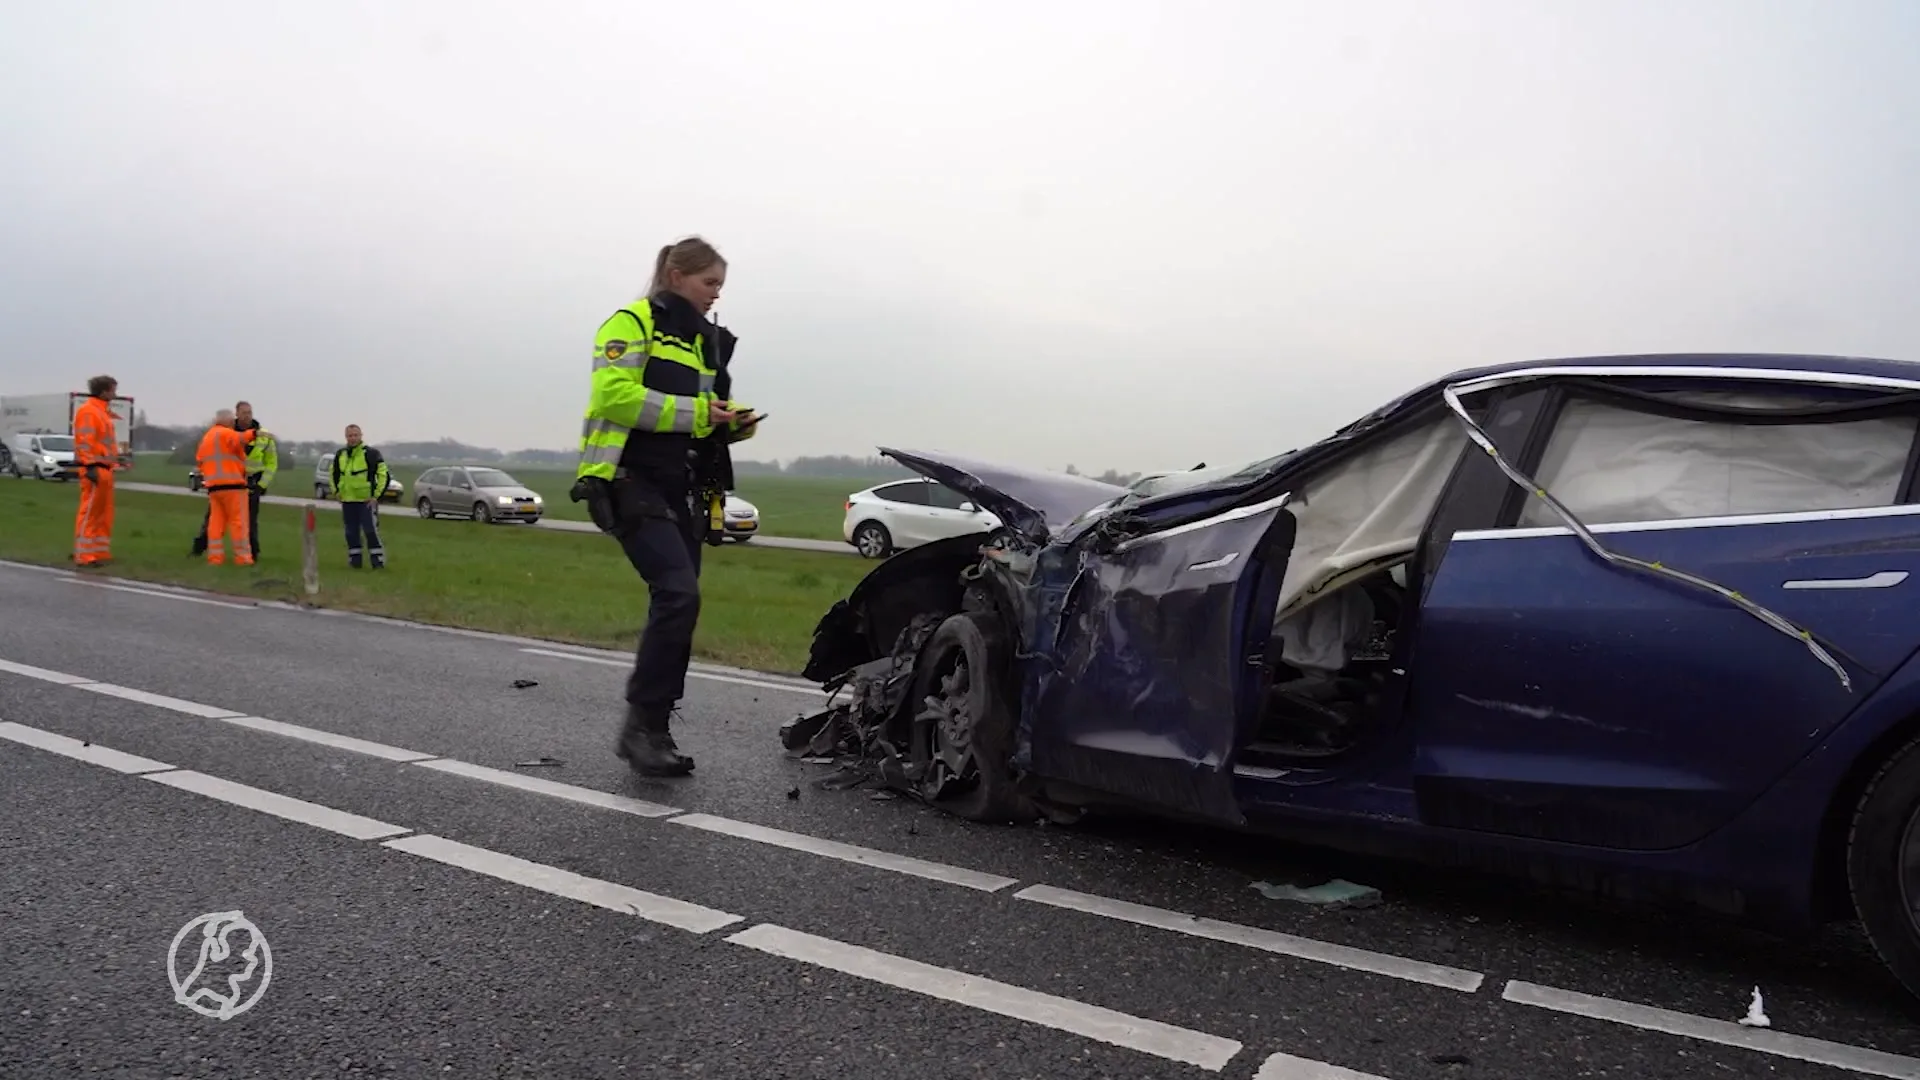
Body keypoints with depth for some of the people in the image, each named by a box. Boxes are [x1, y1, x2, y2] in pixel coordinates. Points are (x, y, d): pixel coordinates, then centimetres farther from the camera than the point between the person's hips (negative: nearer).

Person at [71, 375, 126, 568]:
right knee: (90, 512, -9)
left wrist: (118, 457, 27)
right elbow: (84, 442, -19)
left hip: (104, 468, 10)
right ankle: (84, 555, -7)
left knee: (104, 513, 14)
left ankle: (100, 552, 20)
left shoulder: (103, 411, 19)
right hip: (94, 469, -10)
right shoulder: (88, 411, -11)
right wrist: (91, 466, -25)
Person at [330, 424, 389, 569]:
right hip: (347, 501, 6)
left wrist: (376, 496, -11)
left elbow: (383, 474, -8)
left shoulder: (371, 453, -7)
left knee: (371, 530, -10)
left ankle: (378, 561, -5)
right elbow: (334, 473, 27)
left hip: (367, 501, -6)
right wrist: (336, 491, 15)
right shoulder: (340, 454, 12)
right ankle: (354, 560, 19)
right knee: (351, 532, 10)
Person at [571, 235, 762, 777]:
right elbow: (615, 395, -18)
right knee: (679, 593, -22)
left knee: (676, 603, 6)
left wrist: (732, 421, 3)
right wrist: (694, 412, -18)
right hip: (631, 481, -8)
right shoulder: (632, 323, -3)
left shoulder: (704, 340, 21)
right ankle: (641, 724, -13)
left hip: (680, 488, 8)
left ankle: (653, 730, 15)